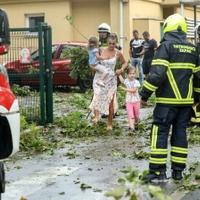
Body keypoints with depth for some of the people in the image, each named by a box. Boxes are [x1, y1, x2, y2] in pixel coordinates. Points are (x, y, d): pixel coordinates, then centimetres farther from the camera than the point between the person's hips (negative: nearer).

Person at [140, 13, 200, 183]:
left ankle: (158, 171, -4)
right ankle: (178, 171, 13)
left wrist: (145, 94, -11)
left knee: (160, 133, -2)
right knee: (180, 134, 11)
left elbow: (157, 73, -18)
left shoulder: (166, 46, -8)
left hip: (168, 100, -6)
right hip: (186, 101, 6)